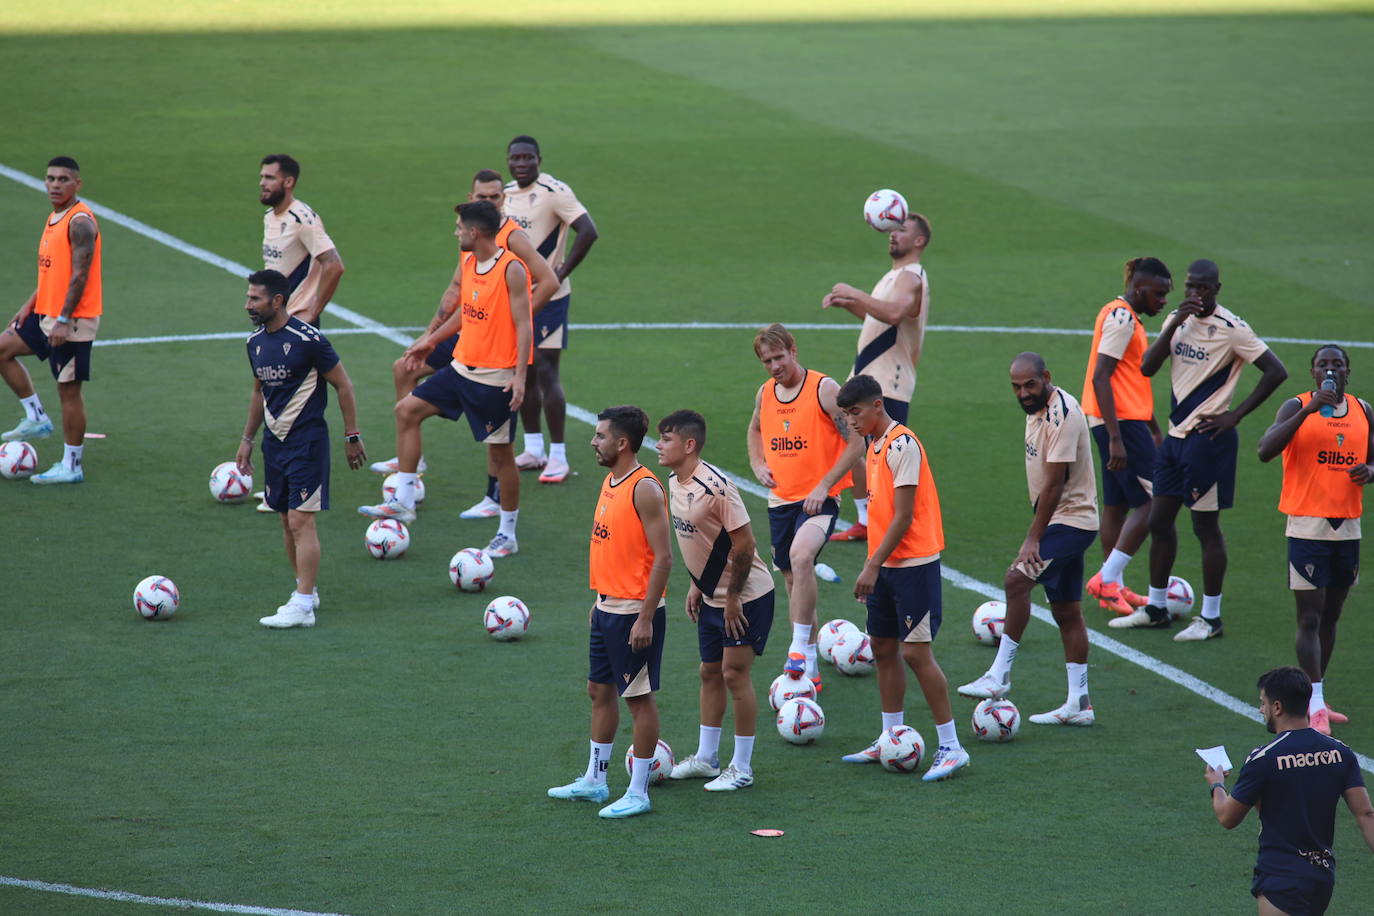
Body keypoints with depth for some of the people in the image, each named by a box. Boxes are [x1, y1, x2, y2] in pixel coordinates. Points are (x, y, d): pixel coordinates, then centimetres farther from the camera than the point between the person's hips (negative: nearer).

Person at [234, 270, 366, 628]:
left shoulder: (308, 340, -15)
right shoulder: (256, 342, 7)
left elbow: (343, 385, -8)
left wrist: (352, 437, -7)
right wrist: (247, 440, 22)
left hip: (307, 440, -8)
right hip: (274, 440, 8)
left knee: (301, 521, -12)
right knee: (287, 521, 12)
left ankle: (302, 606, -13)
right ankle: (306, 590, 25)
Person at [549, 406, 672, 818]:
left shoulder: (644, 489, -19)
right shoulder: (610, 482, 9)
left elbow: (663, 557, -21)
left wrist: (645, 618, -22)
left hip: (635, 611, -9)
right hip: (607, 609, 10)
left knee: (639, 697, 0)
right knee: (599, 690, 17)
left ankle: (638, 793, 7)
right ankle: (594, 781, 28)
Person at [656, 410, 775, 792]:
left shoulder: (715, 487, -26)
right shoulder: (674, 483, 2)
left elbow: (743, 545, -24)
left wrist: (732, 597, -19)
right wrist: (698, 585, 14)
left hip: (746, 597, -9)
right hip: (712, 597, 9)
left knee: (735, 674, -4)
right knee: (710, 673, 15)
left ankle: (742, 768, 6)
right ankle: (706, 759, 27)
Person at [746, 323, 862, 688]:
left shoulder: (824, 389, -11)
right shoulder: (765, 393, 7)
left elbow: (856, 443, -11)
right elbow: (755, 430, 29)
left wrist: (824, 486, -17)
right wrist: (758, 465, 9)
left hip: (818, 499, -7)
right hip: (780, 500, 7)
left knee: (801, 556, -31)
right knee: (793, 579, 12)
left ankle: (799, 651, -29)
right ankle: (809, 671, 23)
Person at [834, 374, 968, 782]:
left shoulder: (902, 445, -16)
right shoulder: (876, 446, 12)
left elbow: (903, 517, -20)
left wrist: (873, 566, -20)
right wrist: (874, 566, 15)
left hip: (914, 564, -9)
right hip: (887, 565, 9)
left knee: (916, 651, -10)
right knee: (883, 648, 13)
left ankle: (951, 748, -5)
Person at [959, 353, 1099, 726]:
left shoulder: (1062, 415, -20)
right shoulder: (1037, 410, 11)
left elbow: (1053, 484, -22)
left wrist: (1033, 538, -21)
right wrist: (1036, 531, 20)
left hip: (1072, 521, -10)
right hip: (1060, 521, 10)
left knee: (1017, 579, -23)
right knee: (1066, 610, 10)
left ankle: (999, 676, -20)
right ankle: (1079, 703, 12)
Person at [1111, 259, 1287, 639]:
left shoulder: (1231, 328, -12)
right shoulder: (1178, 319, 8)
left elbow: (1276, 372, -13)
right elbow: (1147, 366, -2)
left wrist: (1235, 415, -14)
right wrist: (1176, 322, -14)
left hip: (1208, 437, -7)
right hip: (1176, 434, 7)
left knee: (1206, 525, -2)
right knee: (1159, 519, 12)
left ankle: (1211, 618, 7)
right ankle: (1156, 608, 24)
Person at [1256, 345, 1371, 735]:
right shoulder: (1296, 407, -5)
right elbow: (1266, 450, -21)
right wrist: (1310, 409, -27)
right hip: (1307, 524, -5)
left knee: (1331, 617, 11)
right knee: (1310, 618, -8)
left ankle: (1314, 699, 20)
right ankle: (1315, 706, -8)